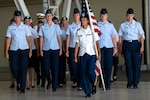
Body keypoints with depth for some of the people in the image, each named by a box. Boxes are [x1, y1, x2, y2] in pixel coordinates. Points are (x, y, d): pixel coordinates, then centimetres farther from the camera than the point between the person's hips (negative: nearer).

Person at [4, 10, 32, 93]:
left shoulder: (25, 27, 7)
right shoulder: (10, 27, 8)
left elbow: (29, 39, 4)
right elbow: (8, 40, 5)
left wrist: (30, 50, -3)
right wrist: (6, 52, 0)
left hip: (24, 50, -1)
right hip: (13, 51, 1)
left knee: (23, 69, -3)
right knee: (14, 69, 4)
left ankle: (22, 87, 5)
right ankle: (18, 83, 30)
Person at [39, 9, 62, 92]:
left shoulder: (56, 27, 5)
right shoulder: (42, 27, 6)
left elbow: (59, 38, 6)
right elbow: (41, 39, 5)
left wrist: (61, 49, 0)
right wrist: (41, 50, 0)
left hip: (55, 49, 0)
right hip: (46, 49, 1)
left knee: (55, 68, -1)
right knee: (46, 67, 0)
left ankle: (54, 86, 7)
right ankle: (49, 81, 27)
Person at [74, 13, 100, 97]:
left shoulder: (92, 30, 2)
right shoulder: (79, 32, 7)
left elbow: (97, 43, 0)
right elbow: (77, 44, 7)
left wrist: (99, 54, -7)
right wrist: (75, 56, 2)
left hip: (91, 54, -3)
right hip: (82, 55, 3)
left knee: (91, 71, -16)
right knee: (84, 74, 1)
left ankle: (93, 84, 15)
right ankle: (88, 92, 11)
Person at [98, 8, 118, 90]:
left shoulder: (110, 25, 12)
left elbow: (114, 37, 11)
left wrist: (115, 47, 7)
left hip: (109, 47, 1)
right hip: (100, 47, -1)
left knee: (109, 66, -2)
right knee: (101, 65, -2)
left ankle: (107, 84, 6)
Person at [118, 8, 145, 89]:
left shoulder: (137, 24, 9)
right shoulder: (122, 25, 9)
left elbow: (141, 36, 4)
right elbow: (120, 38, 9)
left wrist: (142, 46, -8)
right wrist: (119, 48, 4)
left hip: (135, 44, 0)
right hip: (126, 44, 0)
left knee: (136, 64, -1)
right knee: (128, 64, -1)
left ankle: (135, 82, 6)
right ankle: (129, 82, 6)